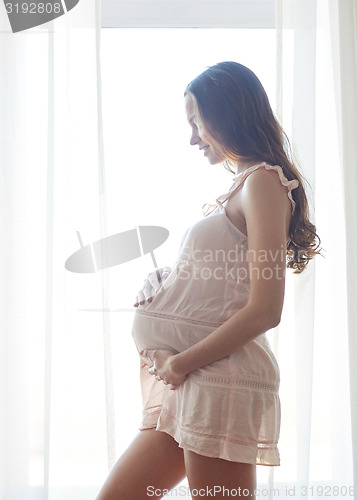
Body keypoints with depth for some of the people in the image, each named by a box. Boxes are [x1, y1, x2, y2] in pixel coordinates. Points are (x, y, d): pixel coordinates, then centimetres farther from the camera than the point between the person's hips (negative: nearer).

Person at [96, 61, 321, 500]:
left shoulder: (263, 182, -7)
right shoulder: (239, 188, 19)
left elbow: (264, 310, -16)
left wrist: (182, 362, -12)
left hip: (222, 381, -9)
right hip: (186, 388, 9)